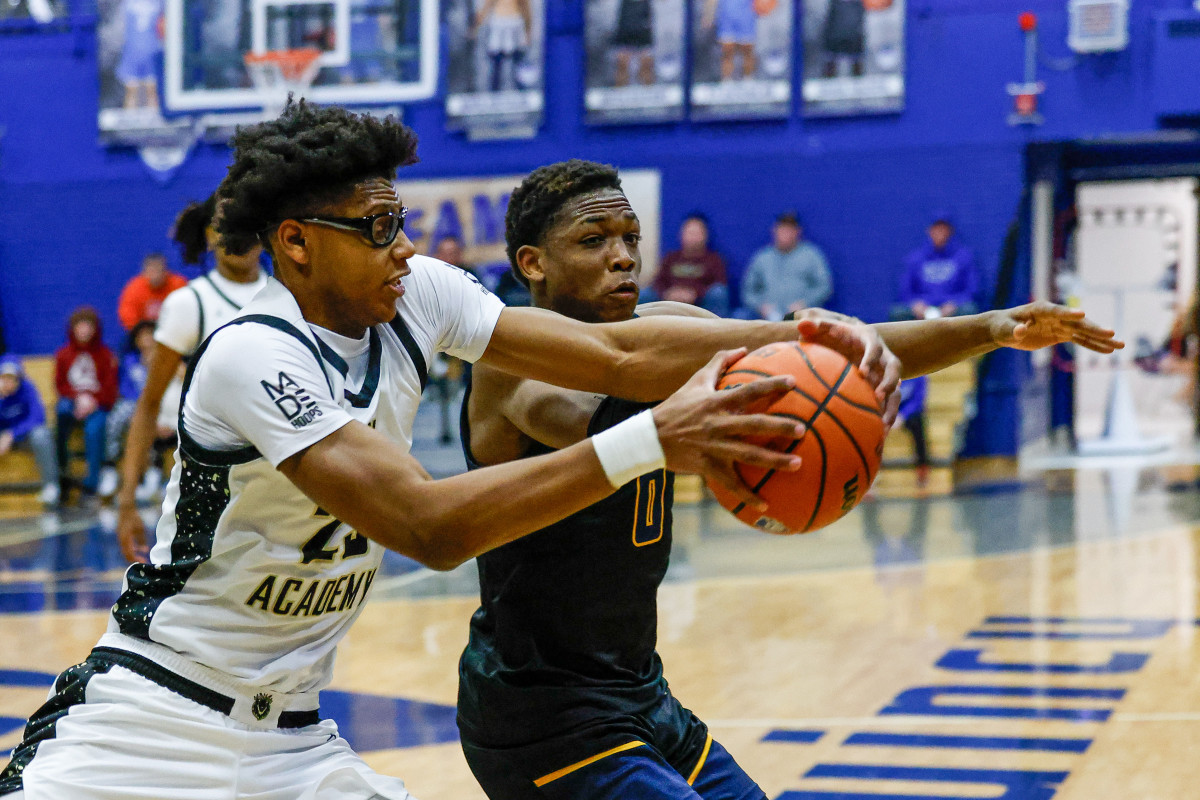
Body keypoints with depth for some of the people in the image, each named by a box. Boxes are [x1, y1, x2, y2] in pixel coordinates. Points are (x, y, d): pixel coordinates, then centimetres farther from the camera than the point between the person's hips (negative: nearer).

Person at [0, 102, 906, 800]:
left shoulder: (416, 298, -2)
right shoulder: (253, 356, -23)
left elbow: (616, 354, -6)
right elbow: (429, 525, -32)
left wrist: (796, 335, -21)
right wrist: (651, 441, -37)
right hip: (146, 727, -6)